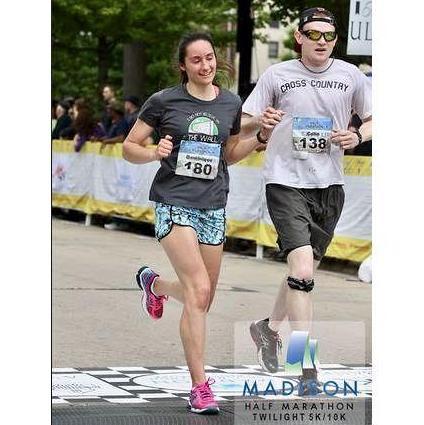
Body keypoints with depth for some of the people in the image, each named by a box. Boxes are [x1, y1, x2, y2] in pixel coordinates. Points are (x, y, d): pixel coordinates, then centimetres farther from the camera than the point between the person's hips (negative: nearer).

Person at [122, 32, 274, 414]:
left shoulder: (232, 104, 8)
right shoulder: (164, 101, -3)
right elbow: (129, 148, 2)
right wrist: (155, 153, -18)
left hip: (213, 206, 5)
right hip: (174, 203, -5)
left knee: (203, 301, 12)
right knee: (199, 290, -18)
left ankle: (154, 283, 46)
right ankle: (200, 387, -13)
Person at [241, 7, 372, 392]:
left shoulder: (350, 76, 4)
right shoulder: (276, 75, -1)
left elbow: (373, 120, 14)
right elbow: (243, 125, 3)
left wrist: (357, 136, -7)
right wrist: (260, 122, -20)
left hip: (329, 185, 4)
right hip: (286, 182, -4)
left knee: (306, 270, 16)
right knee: (302, 269, -17)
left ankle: (269, 328, 44)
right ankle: (307, 371, -15)